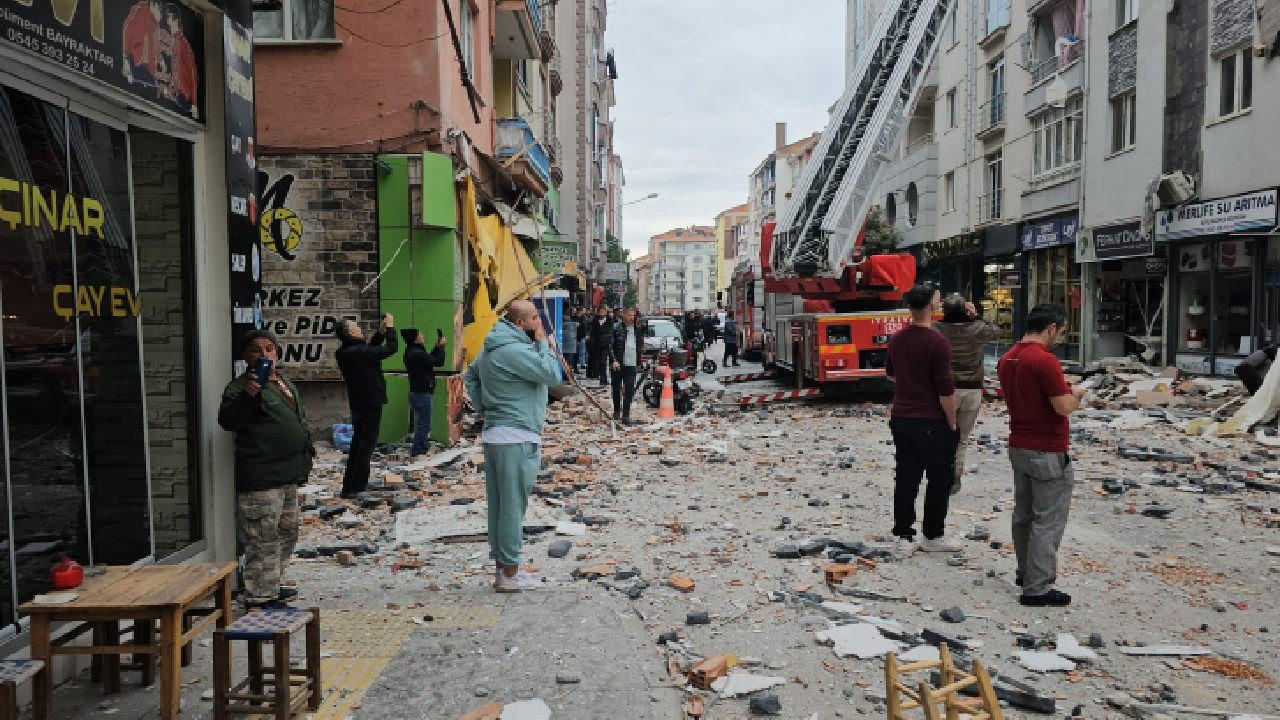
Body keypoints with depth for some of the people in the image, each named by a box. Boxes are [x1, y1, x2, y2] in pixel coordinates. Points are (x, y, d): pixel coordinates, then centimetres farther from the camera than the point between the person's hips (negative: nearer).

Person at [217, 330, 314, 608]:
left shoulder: (285, 383, 15)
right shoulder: (241, 386, -11)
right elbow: (228, 421, -27)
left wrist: (306, 450, 23)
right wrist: (246, 395, -41)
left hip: (288, 477, 10)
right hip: (261, 480, -9)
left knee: (287, 533, 19)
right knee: (263, 540, -6)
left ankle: (272, 586, 33)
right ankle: (259, 597, 3)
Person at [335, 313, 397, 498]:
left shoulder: (345, 353, 4)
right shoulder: (360, 352, -21)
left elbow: (371, 348, 18)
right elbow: (391, 348, -17)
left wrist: (381, 332, 7)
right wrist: (389, 327, -4)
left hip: (357, 403, 9)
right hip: (371, 402, -9)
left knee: (357, 443, 17)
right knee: (366, 445, -2)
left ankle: (349, 485, 23)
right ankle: (356, 488, -1)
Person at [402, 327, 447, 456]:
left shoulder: (411, 353, 9)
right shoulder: (418, 354, -23)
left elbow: (429, 359, 18)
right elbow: (439, 361, -18)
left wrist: (437, 347, 10)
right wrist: (441, 347, -4)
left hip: (417, 392, 11)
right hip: (422, 393, -11)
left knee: (421, 424, 20)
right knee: (423, 425, -4)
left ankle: (422, 449, 30)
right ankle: (418, 452, 0)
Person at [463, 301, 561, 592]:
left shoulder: (492, 347, 13)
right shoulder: (515, 350, -19)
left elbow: (470, 376, 23)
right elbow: (553, 374, -19)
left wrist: (484, 407, 16)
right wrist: (542, 342, -7)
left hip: (495, 434, 10)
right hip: (516, 439, -10)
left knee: (498, 505, 14)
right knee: (513, 506, -2)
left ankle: (501, 565, 23)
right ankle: (510, 574, 5)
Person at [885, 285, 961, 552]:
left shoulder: (896, 339, 6)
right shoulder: (937, 342, -17)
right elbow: (945, 389, -17)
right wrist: (952, 423, -8)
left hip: (901, 418, 7)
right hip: (931, 422, -7)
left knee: (906, 475, 12)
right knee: (940, 479, 5)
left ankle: (902, 530, 15)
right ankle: (932, 536, 10)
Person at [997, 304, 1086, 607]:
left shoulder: (1007, 359, 6)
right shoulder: (1045, 360, -21)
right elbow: (1064, 408, -22)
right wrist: (1076, 394, -1)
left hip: (1018, 447, 9)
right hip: (1047, 453, -9)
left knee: (1024, 514, 18)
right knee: (1048, 521, -1)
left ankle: (1026, 572, 31)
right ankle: (1037, 588, 2)